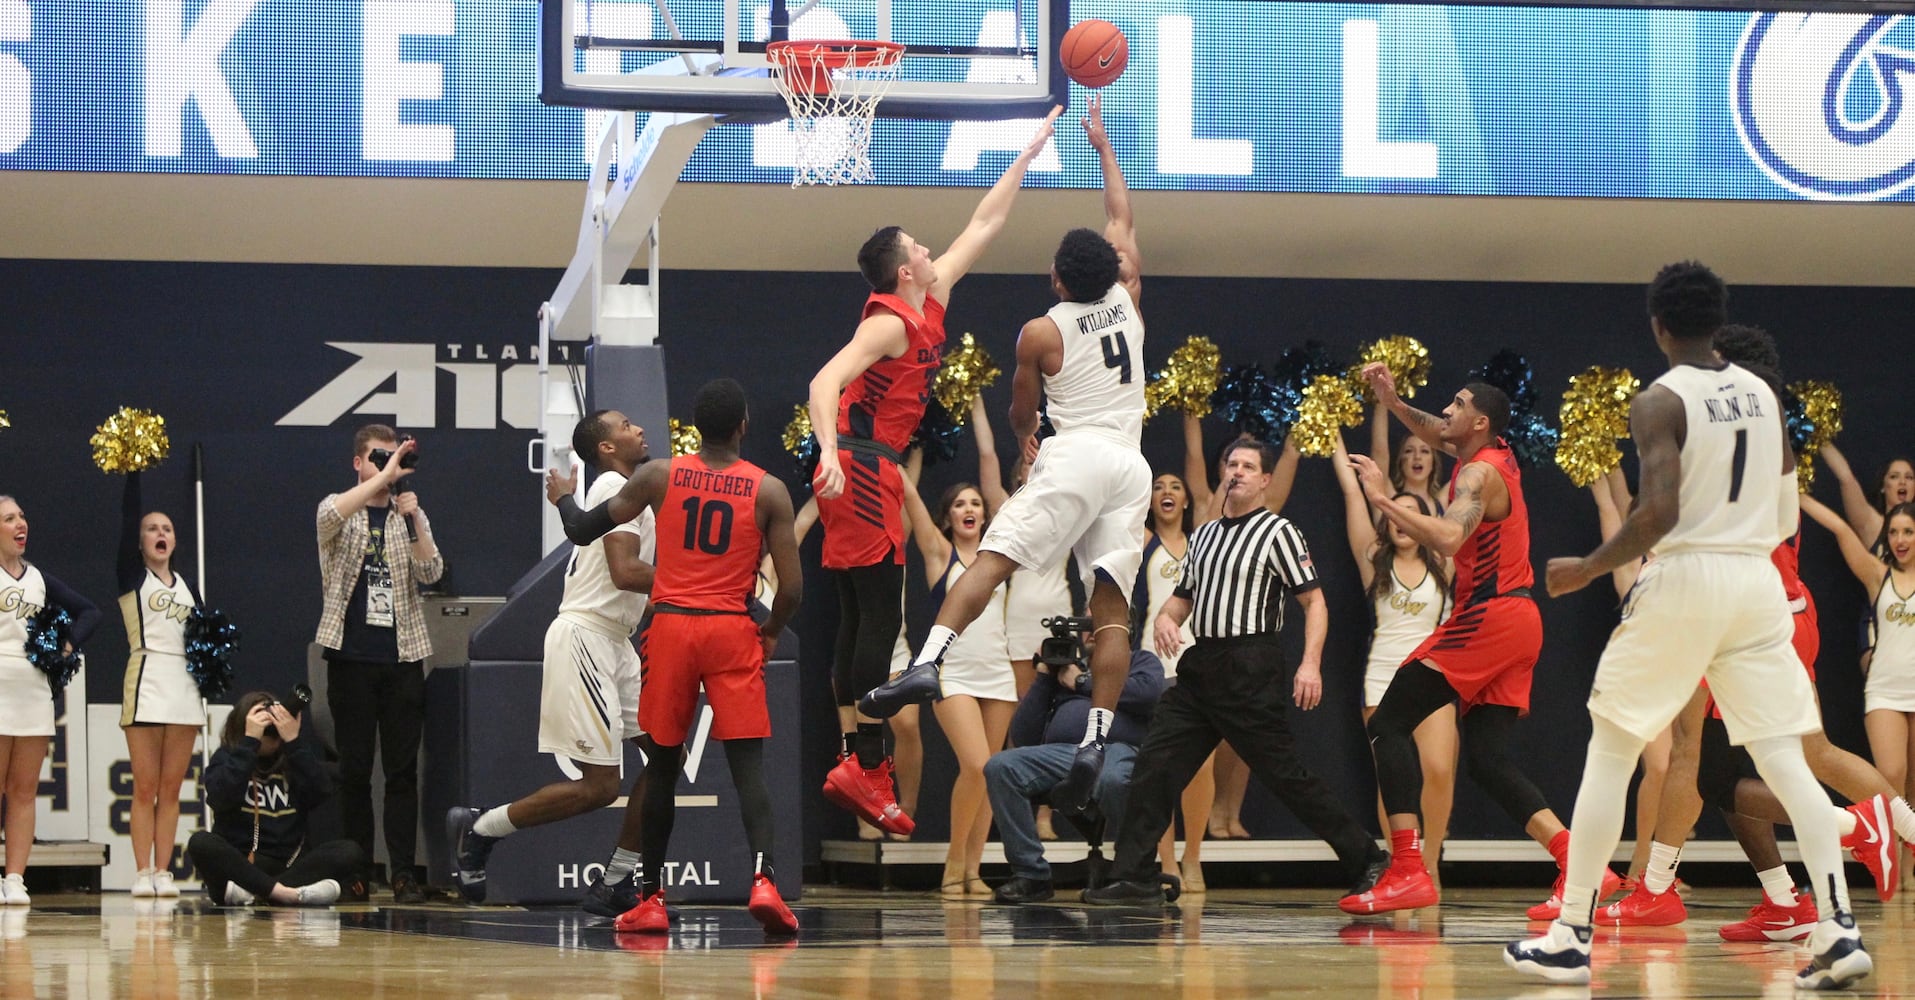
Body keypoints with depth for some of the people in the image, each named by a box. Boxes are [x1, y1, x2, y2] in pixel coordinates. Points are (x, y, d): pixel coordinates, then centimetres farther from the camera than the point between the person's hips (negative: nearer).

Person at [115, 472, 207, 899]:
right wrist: (133, 472, -9)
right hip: (146, 683, -4)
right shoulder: (131, 576, 5)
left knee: (171, 787, 3)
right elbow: (127, 518, -5)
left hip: (185, 684, 4)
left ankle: (163, 872, 4)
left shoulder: (186, 584, 17)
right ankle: (142, 873, -4)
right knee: (145, 787, -5)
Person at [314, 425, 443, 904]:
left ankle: (403, 872, -5)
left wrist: (413, 519, -15)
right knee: (354, 769, 0)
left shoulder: (410, 516, 12)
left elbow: (431, 572, -2)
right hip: (351, 656, -1)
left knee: (402, 770, -3)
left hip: (402, 657, 2)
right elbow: (331, 516, -20)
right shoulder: (340, 511, 6)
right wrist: (384, 477, -23)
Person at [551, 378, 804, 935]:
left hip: (670, 627, 1)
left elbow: (582, 531, 8)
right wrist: (771, 634, 16)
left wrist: (563, 497, 30)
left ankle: (651, 899, 15)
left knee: (662, 767, 12)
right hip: (733, 634, -1)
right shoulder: (768, 491, 0)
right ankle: (763, 878, -25)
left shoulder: (659, 476, 2)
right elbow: (792, 586, -3)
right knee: (748, 765, -5)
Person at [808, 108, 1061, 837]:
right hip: (863, 472, -10)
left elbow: (985, 224, 21)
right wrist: (831, 456, -41)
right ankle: (867, 766, -14)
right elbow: (825, 383, -26)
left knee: (861, 622, 8)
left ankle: (857, 766, 9)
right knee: (881, 619, -11)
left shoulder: (932, 301, 13)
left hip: (869, 473, 10)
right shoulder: (890, 323, -14)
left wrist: (1030, 152, 21)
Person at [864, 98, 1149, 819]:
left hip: (1074, 457, -4)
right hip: (1130, 467, 4)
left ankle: (928, 664, -30)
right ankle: (1095, 740, -8)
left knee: (992, 560, -11)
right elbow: (1121, 219, 26)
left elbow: (1021, 415, 15)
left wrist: (1024, 439, 38)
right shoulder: (1127, 300, 11)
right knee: (1111, 606, 1)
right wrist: (1103, 147, 35)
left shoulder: (1041, 333, 2)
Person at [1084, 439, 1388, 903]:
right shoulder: (1203, 534, 19)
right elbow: (1183, 597, 26)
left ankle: (1366, 858, 4)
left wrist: (1310, 664, -19)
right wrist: (1165, 618, 2)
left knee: (1286, 773, -6)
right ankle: (1134, 878, 1)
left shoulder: (1277, 531, -3)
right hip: (1200, 668, 7)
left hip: (1251, 672, -7)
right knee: (1154, 764, -2)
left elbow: (1315, 602, -6)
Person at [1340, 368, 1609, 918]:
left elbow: (1448, 538, -32)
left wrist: (1385, 500, -28)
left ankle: (1408, 873, -18)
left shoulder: (1480, 473, -13)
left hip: (1490, 617, -10)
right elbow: (1438, 436, 37)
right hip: (1517, 620, 10)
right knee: (1487, 758, 9)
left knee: (1388, 725, -9)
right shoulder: (1499, 457, 16)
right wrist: (1392, 403, 24)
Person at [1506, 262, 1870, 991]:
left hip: (1683, 577, -5)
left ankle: (1569, 939, 6)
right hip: (1757, 581, 5)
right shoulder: (1762, 394, 11)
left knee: (1609, 753, 7)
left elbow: (1659, 512, -20)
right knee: (1784, 759, 3)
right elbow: (1787, 514, 13)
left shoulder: (1660, 402, -8)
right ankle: (1837, 931, -12)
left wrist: (1586, 570, -8)